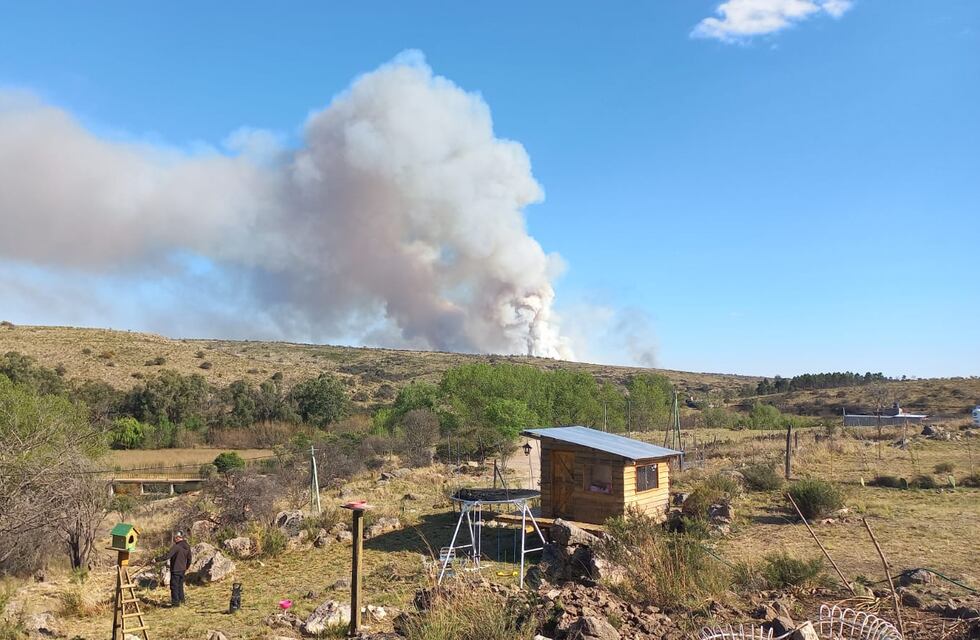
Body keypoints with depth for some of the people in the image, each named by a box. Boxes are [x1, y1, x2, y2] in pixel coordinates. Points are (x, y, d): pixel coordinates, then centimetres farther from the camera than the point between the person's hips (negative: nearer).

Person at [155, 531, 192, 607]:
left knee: (174, 586, 2)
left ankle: (175, 602, 5)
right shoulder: (187, 547, 7)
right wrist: (186, 568, 28)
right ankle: (181, 599, 30)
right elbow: (189, 559, 15)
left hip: (175, 570, -8)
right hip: (182, 570, 8)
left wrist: (156, 559, -15)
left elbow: (167, 556, -24)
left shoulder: (176, 547, -19)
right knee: (180, 585, 21)